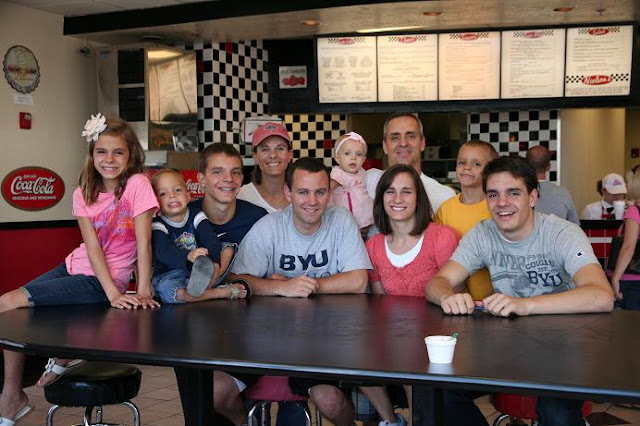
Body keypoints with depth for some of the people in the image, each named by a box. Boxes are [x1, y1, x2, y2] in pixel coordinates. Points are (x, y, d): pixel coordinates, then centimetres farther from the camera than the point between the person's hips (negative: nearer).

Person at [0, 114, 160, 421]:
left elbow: (143, 242, -18)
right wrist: (113, 294, -23)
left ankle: (60, 358, 7)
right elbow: (92, 247, -10)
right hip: (74, 266, 6)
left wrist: (143, 291, -26)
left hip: (103, 280, -6)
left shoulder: (137, 184, -14)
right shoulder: (83, 194, 0)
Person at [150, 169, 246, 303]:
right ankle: (225, 292, -28)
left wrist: (214, 262, -36)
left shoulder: (196, 216, 3)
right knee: (177, 293, -38)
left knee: (229, 250, -12)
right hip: (170, 275, -4)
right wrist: (188, 255, -48)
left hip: (198, 267, 4)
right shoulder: (157, 226, -7)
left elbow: (211, 241, -14)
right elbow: (162, 251, -27)